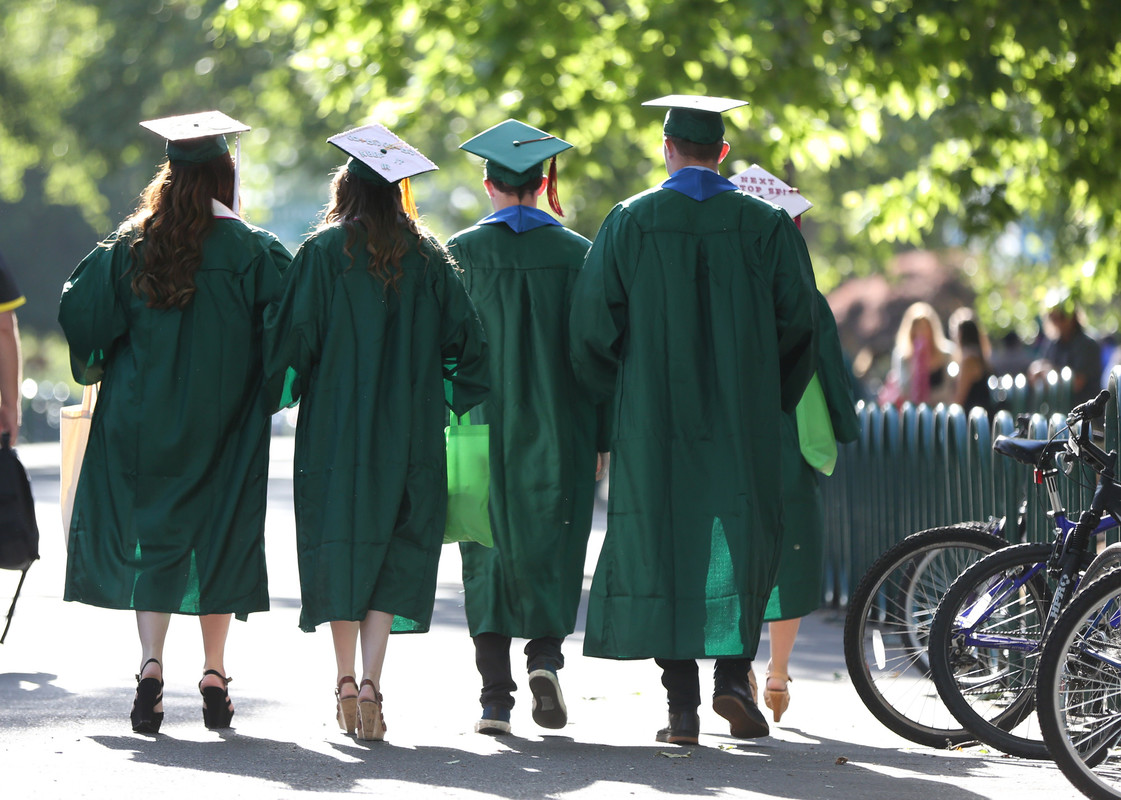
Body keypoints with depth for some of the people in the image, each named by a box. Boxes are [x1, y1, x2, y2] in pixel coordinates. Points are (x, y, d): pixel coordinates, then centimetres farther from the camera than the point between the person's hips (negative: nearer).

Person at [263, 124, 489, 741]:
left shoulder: (323, 253, -5)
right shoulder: (428, 259, 2)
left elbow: (291, 335, -9)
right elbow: (466, 339, 3)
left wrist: (283, 390, 8)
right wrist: (450, 400, 15)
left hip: (335, 429, -1)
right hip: (409, 432, 2)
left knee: (340, 551, 10)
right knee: (394, 557, 4)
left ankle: (346, 683, 12)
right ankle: (371, 683, -11)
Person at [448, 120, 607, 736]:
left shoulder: (462, 252, -3)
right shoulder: (576, 254, 0)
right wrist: (600, 437, 7)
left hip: (482, 430, 0)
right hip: (558, 429, 0)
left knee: (489, 552, 6)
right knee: (550, 546, 11)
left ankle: (495, 698, 1)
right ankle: (544, 655, -12)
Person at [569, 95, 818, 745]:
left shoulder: (630, 221, -1)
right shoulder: (765, 222, 1)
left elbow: (592, 321, -2)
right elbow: (799, 317, -1)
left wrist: (620, 398, 12)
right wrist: (772, 397, 13)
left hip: (653, 416, 0)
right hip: (742, 417, 0)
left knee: (663, 544, 4)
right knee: (740, 541, 10)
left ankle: (682, 708, 1)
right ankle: (734, 674, -8)